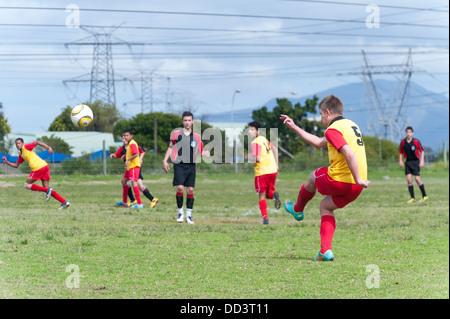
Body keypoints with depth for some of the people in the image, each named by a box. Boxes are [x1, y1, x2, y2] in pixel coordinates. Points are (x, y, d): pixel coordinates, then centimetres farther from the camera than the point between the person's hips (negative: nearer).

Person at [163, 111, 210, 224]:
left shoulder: (196, 137, 8)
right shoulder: (176, 133, 3)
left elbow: (202, 151, 10)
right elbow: (171, 147, 13)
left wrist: (208, 154, -12)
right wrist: (165, 161, 7)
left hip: (191, 166, 2)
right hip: (179, 165, -2)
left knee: (190, 190, 0)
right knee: (180, 188, -14)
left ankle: (189, 215, 10)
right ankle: (180, 212, 4)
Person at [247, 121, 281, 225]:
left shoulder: (255, 143, -12)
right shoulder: (264, 139, 13)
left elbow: (257, 158, -20)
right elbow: (275, 149, 22)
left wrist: (249, 158, 0)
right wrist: (276, 165, 25)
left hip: (262, 172, -7)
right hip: (273, 170, 7)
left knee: (262, 195, 3)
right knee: (268, 193, 18)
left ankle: (265, 217, -5)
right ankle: (273, 194, -17)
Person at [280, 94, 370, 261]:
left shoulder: (333, 130, -11)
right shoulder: (350, 125, 20)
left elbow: (350, 154, -27)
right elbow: (319, 142, 30)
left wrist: (358, 179, -27)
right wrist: (294, 127, 34)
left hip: (339, 180, -8)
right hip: (355, 187, 8)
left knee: (313, 178, 22)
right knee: (325, 206, 22)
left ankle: (297, 210, 49)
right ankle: (325, 251, 9)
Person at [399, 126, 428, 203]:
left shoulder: (416, 141, -10)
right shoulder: (403, 142, 0)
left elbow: (422, 151, -2)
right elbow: (400, 152, 13)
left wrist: (422, 161, -8)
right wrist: (400, 160, 2)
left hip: (415, 161, -3)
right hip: (408, 162, 3)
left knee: (417, 179, -10)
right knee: (409, 179, -6)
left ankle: (424, 196, 5)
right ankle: (412, 198, 1)